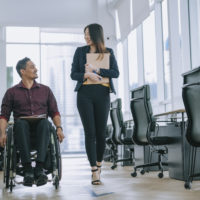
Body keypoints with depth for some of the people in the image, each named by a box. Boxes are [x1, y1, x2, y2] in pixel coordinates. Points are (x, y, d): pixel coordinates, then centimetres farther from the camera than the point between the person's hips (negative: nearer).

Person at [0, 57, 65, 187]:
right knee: (20, 122, -36)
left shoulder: (45, 90, 20)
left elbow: (54, 112, 14)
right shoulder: (12, 92, 16)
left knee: (45, 121, -34)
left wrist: (59, 128, -5)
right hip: (23, 128, -1)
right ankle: (28, 170, -41)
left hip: (41, 128, 1)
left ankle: (39, 168, -44)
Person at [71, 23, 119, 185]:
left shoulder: (108, 52, 9)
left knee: (101, 132, 3)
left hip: (102, 94, 0)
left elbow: (116, 73, -2)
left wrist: (96, 70, -12)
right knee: (90, 132, -6)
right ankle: (94, 171, -4)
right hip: (85, 94, 0)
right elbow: (73, 74, 6)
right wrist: (87, 75, -13)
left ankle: (98, 164, 25)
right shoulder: (80, 51, 10)